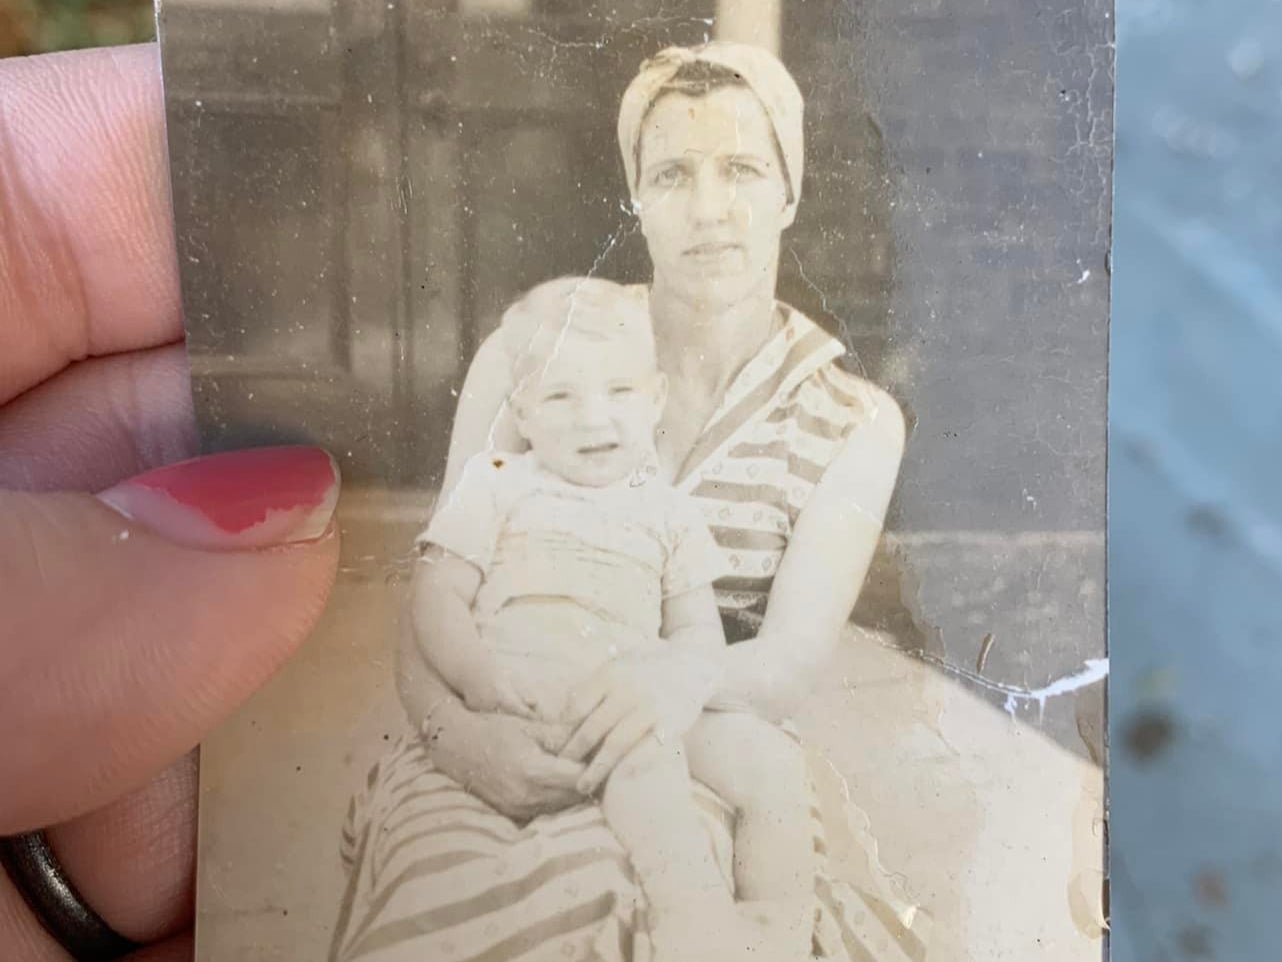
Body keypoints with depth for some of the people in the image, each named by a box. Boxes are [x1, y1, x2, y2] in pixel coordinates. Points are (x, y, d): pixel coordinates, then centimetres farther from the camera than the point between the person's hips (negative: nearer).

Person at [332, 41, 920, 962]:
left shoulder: (855, 422, 1)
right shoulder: (526, 359, 1)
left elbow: (791, 662, -10)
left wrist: (687, 676, -34)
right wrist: (456, 730, -21)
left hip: (697, 779, 1)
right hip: (495, 772, 0)